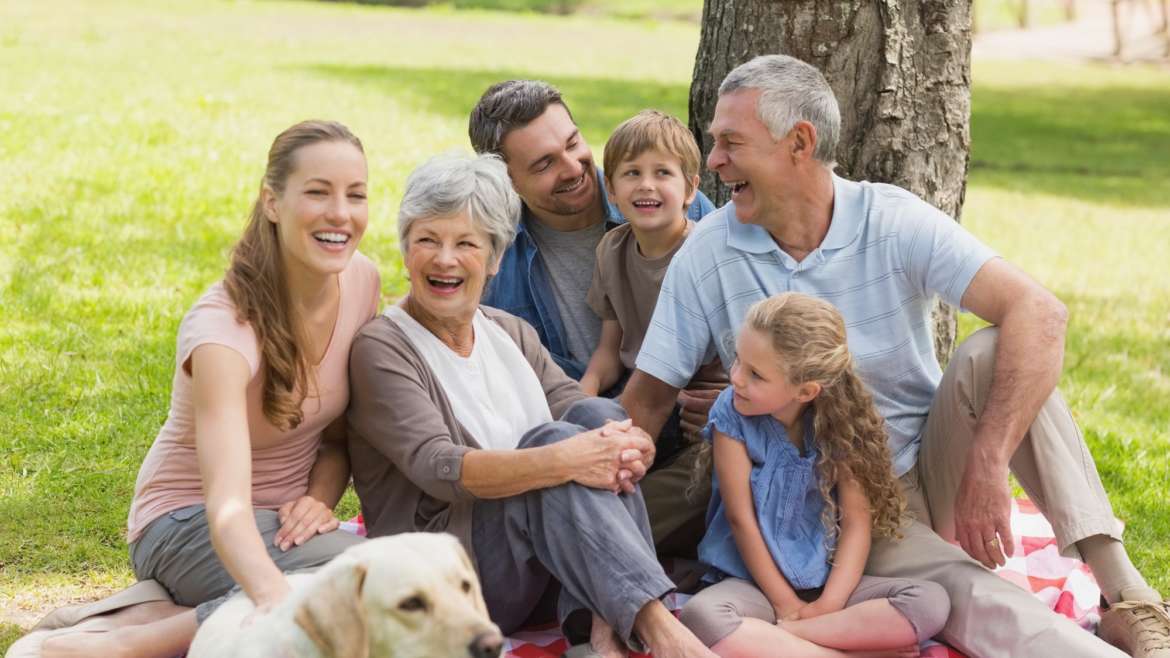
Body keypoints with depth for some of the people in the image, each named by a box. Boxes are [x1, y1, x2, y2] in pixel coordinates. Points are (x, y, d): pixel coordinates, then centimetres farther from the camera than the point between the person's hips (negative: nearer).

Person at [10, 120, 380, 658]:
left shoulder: (361, 280, -7)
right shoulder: (222, 328, -28)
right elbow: (227, 507, -41)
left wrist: (319, 498, -14)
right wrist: (276, 601, -60)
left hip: (284, 521, 7)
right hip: (188, 522, -7)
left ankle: (153, 614, -13)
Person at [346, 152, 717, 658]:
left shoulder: (513, 334, 15)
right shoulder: (381, 349, -6)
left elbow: (577, 410, 1)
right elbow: (439, 469, -21)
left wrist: (625, 446, -24)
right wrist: (564, 460, -34)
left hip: (539, 568, 6)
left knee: (597, 415, -17)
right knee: (554, 439, -27)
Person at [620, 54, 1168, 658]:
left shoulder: (892, 222, -12)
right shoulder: (705, 256, -7)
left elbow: (1039, 313, -24)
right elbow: (647, 398, -2)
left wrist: (986, 467, -33)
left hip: (934, 469, 1)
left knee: (990, 354, -28)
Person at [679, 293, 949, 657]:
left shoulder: (839, 421, -3)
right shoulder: (731, 413, -9)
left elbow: (857, 519, -5)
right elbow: (741, 519, -10)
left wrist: (829, 603, -18)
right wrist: (786, 606, -11)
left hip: (826, 581, 3)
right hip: (754, 582, -2)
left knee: (931, 602, -19)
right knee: (700, 617, -36)